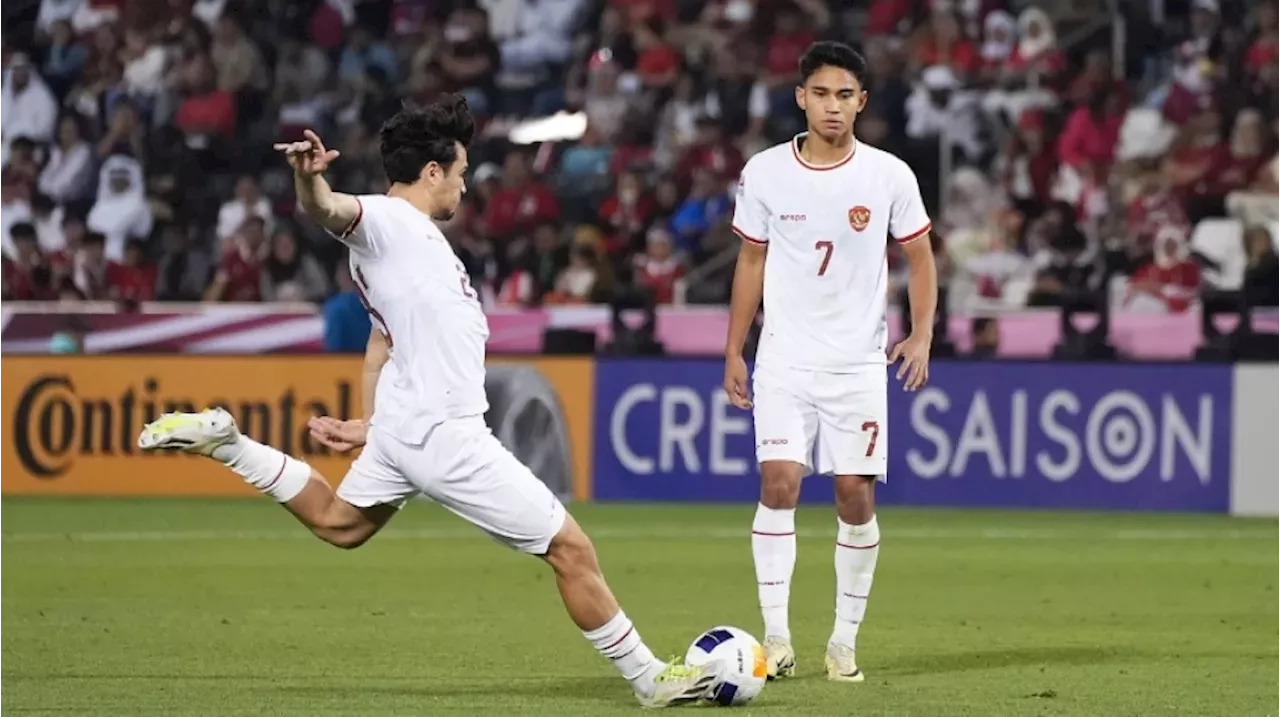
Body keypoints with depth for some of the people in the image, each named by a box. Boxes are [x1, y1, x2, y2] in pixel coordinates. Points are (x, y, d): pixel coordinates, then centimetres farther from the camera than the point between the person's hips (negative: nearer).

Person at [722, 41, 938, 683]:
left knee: (856, 495, -1)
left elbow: (919, 259, 5)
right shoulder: (765, 173, -1)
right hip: (784, 360, 0)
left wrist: (921, 336, -8)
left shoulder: (889, 175, -4)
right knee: (779, 481, -14)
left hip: (858, 362, 0)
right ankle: (776, 636, -11)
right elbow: (751, 261, 9)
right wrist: (733, 352, 7)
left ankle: (844, 642, 11)